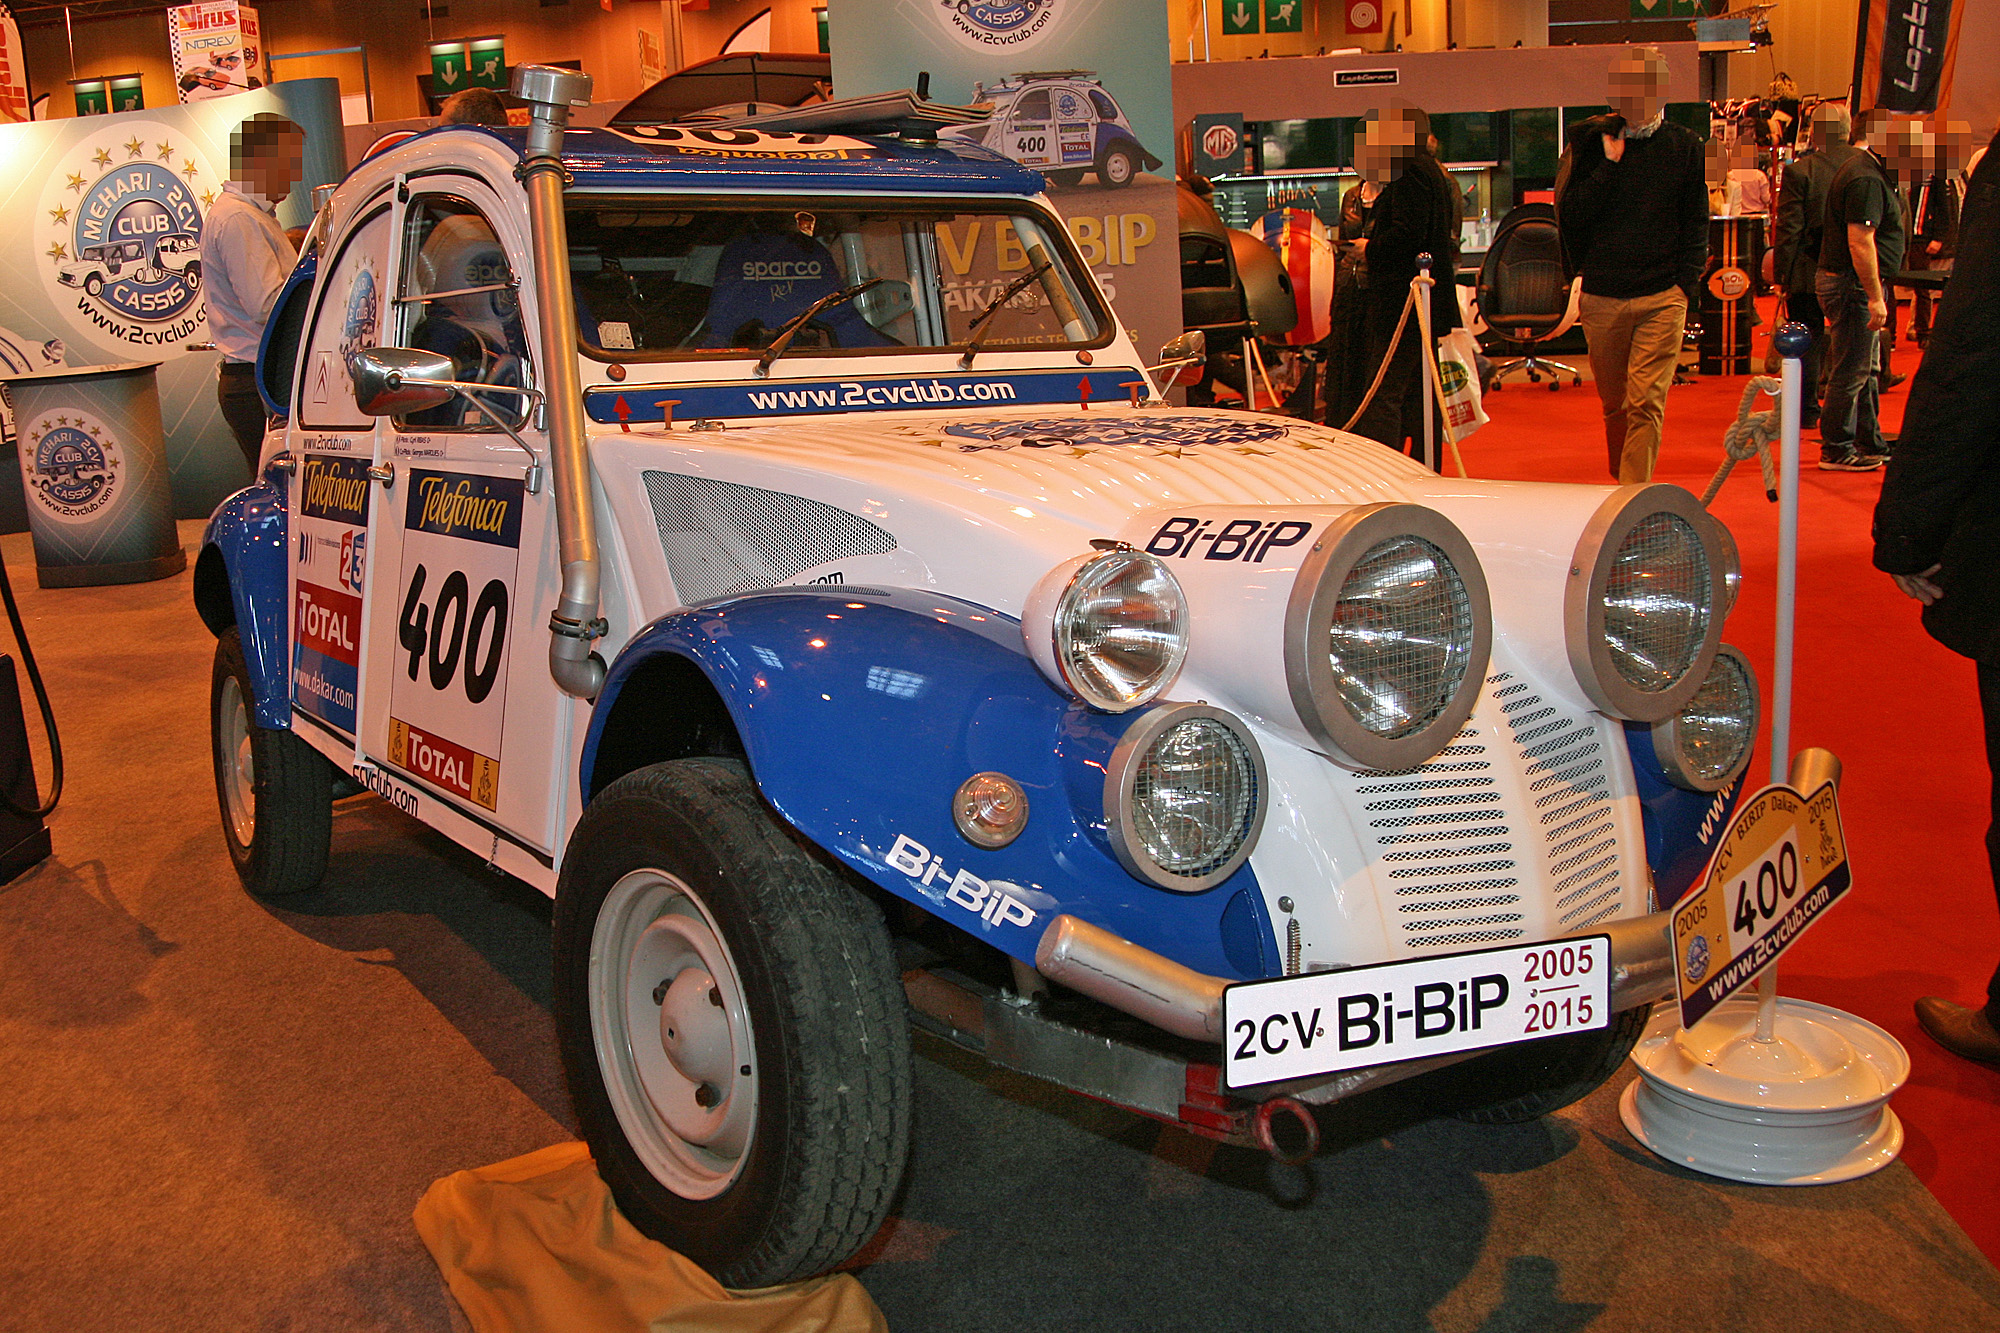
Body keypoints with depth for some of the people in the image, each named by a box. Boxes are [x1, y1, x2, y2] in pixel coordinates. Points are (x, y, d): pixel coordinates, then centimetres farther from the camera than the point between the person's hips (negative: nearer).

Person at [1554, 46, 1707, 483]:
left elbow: (1697, 224, 9)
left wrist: (1684, 285, -1)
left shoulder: (1684, 147, 6)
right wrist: (1609, 163, -11)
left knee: (1646, 404, -11)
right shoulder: (1591, 141, 4)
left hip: (1662, 298, -1)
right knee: (1614, 404, 12)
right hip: (1601, 296, 1)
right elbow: (1570, 216, -3)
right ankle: (1622, 485, 30)